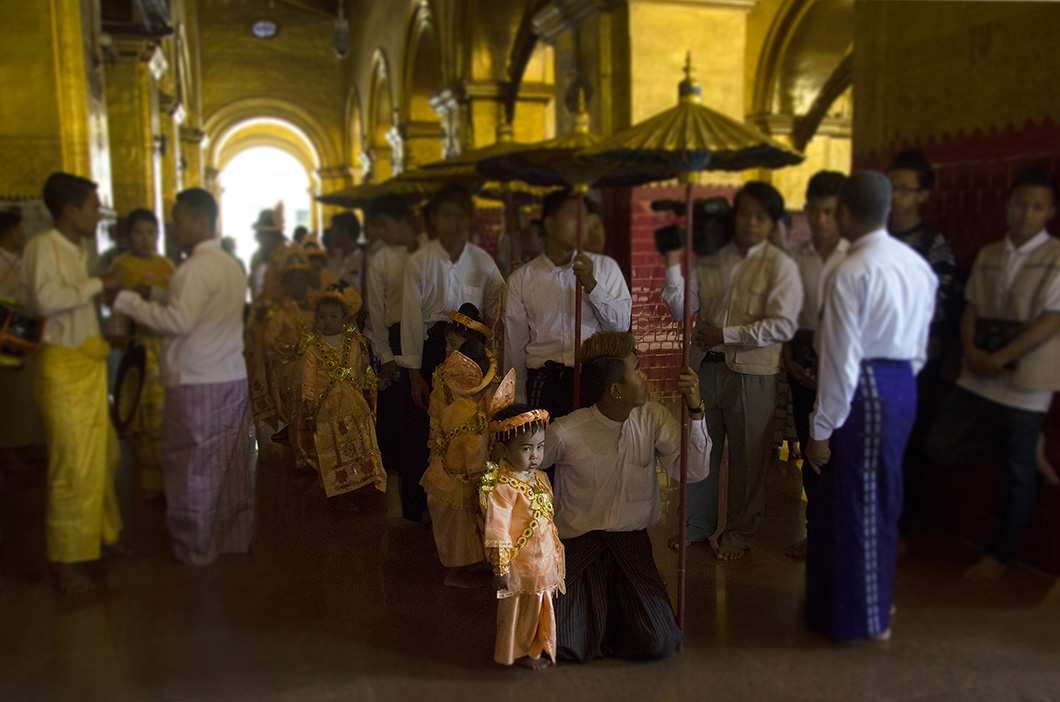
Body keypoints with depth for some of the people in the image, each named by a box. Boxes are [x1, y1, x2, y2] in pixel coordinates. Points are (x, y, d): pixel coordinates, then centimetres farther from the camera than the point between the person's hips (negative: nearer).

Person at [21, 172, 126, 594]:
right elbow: (46, 300, -28)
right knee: (73, 466, -2)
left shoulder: (77, 251, 14)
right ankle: (64, 563, 10)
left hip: (89, 366, 9)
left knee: (100, 457, 17)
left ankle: (101, 535, 33)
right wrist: (99, 284, -19)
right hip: (62, 368, -8)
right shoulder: (43, 247, -12)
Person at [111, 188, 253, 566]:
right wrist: (165, 290, 17)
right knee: (231, 464, 13)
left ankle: (195, 547, 13)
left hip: (197, 384, -8)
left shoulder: (197, 267, -13)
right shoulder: (231, 265, 14)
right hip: (233, 379, 8)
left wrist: (127, 300, -13)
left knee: (193, 467, 3)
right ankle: (235, 537, 21)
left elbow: (180, 321, -20)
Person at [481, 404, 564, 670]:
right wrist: (501, 569, -21)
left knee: (540, 607, 22)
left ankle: (535, 647, 43)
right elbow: (497, 532, -23)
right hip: (520, 566, -8)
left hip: (545, 559, 8)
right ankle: (518, 653, 33)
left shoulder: (540, 478, 3)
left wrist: (557, 552, 21)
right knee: (519, 609, 11)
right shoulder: (502, 487, -24)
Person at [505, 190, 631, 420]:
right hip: (544, 381, 0)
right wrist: (518, 404, 10)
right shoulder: (522, 278, 9)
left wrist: (591, 285, -10)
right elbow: (515, 344, 10)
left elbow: (621, 324, 3)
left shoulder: (605, 267, 10)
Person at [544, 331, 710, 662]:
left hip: (632, 539, 3)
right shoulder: (565, 432, -13)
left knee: (659, 643, -14)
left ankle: (616, 607, 18)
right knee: (571, 647, -18)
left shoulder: (653, 418, -1)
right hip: (581, 542, -3)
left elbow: (694, 471, -8)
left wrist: (695, 411, -16)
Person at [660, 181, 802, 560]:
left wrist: (726, 335, -16)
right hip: (705, 367, 4)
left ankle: (739, 533, 26)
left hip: (751, 372, -4)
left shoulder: (780, 265, -4)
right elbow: (682, 309, 4)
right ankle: (697, 525, 32)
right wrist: (673, 265, -8)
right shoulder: (711, 257, 8)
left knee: (747, 457, 8)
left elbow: (783, 325, -14)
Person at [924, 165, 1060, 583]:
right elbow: (971, 309, 10)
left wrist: (999, 358, -14)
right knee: (940, 448, -3)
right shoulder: (988, 256, 10)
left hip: (1024, 384, -5)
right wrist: (971, 351, -8)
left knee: (1017, 473, 6)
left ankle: (998, 555, 24)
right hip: (977, 377, 5)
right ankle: (1014, 444, 21)